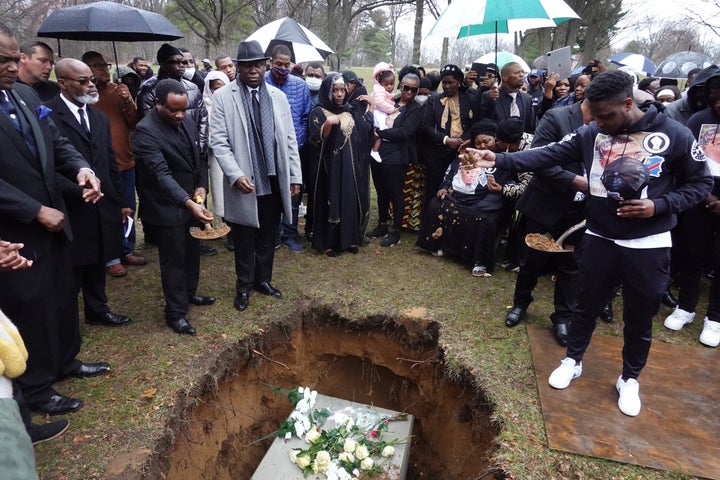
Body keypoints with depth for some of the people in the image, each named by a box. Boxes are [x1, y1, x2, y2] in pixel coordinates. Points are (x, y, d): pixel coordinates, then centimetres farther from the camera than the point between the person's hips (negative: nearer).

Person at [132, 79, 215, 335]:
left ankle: (189, 293, 42)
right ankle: (176, 313, 18)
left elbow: (200, 156, 11)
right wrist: (189, 203, -41)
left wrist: (202, 186, -3)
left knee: (192, 252, 20)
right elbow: (161, 174, -30)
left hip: (192, 201, 7)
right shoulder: (145, 131, -21)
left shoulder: (187, 120, 1)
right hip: (167, 207, -7)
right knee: (174, 260, 3)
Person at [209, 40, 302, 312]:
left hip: (274, 181, 3)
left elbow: (289, 139, 8)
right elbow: (219, 142, -9)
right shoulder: (223, 97, -4)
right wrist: (236, 175, -19)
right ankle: (244, 285, 28)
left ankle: (263, 279, 33)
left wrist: (295, 175, 4)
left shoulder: (278, 96, 7)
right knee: (244, 239, 10)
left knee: (268, 236, 15)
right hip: (244, 182, -3)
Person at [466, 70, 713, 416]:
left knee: (639, 318, 13)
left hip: (648, 246, -2)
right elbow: (548, 155, -8)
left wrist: (659, 205, -18)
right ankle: (572, 360, 37)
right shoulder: (590, 134, -4)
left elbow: (701, 184, -1)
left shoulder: (674, 135, -10)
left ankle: (630, 379, 35)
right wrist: (499, 160, -20)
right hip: (599, 238, 2)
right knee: (586, 305, 16)